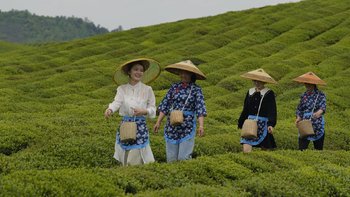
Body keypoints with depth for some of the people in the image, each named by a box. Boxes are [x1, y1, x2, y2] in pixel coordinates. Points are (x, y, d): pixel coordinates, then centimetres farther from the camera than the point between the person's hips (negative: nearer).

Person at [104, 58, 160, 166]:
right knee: (125, 159, 8)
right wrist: (110, 109, -35)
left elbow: (152, 109, 5)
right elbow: (117, 101, -14)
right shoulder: (122, 89, 3)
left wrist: (144, 111, -17)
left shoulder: (147, 89, 2)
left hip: (141, 126, -1)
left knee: (138, 158, -2)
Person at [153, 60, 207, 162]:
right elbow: (165, 105, 11)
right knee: (171, 158, 5)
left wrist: (201, 125, -19)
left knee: (184, 158, -6)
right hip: (172, 127, 3)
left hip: (187, 128, -3)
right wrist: (158, 122, 8)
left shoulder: (196, 89, -1)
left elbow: (200, 108, -7)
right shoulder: (174, 87, 8)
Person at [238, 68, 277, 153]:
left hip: (263, 125, -4)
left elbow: (272, 111, -10)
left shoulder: (269, 93, -5)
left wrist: (271, 124, -23)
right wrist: (241, 123, 19)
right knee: (246, 150, -9)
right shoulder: (250, 92, 10)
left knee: (265, 149, 5)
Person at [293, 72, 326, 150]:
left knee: (318, 148, 7)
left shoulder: (320, 95, -3)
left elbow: (323, 106, -19)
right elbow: (299, 109, 14)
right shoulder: (304, 95, 8)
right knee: (302, 148, -7)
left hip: (317, 126, -2)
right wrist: (298, 118, -6)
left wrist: (319, 112, -41)